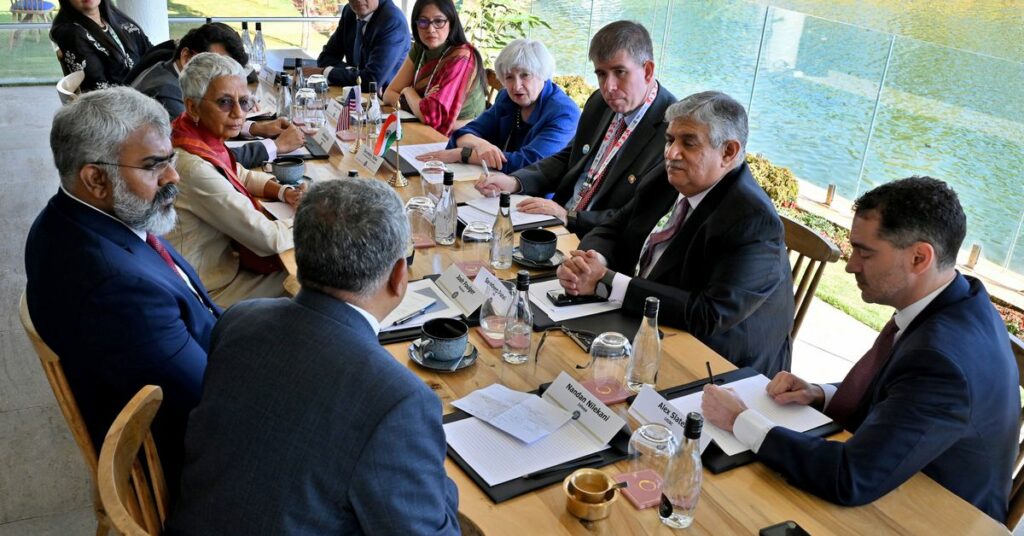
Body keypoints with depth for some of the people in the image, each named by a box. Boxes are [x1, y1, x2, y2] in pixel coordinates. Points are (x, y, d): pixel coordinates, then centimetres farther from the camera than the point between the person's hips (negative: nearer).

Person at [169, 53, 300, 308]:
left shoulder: (200, 139, -4)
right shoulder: (194, 168, -31)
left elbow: (243, 176, 17)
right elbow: (269, 239, -27)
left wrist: (284, 192, -2)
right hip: (204, 294, -8)